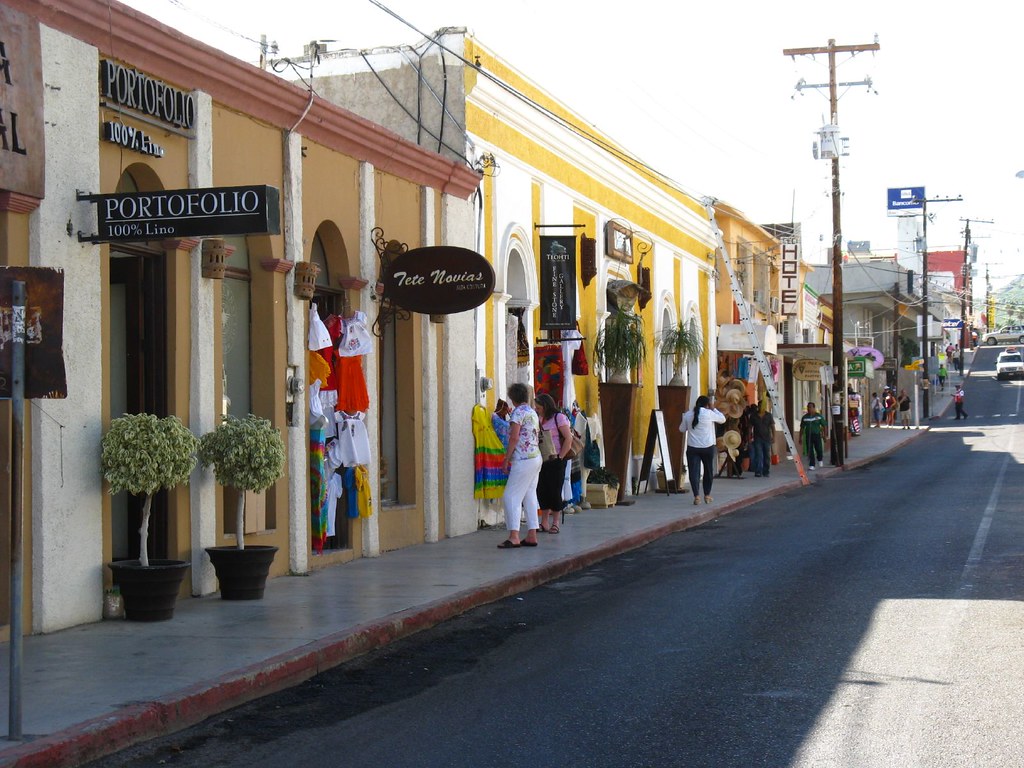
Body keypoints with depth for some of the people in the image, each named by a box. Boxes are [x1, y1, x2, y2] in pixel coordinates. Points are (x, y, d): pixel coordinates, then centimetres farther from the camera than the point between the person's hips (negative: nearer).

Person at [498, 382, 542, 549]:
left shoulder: (518, 412, -10)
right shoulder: (533, 413, 17)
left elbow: (514, 437, -17)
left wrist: (506, 459, -11)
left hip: (523, 459, -9)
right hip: (536, 457, 9)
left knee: (511, 496, -9)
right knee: (529, 496, 10)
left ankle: (514, 537, -18)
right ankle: (532, 535, 8)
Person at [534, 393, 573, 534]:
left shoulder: (559, 417, -7)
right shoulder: (539, 419, 12)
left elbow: (569, 438, -12)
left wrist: (560, 457, -14)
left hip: (555, 461, -6)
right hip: (542, 461, 6)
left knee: (554, 491, -2)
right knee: (542, 491, 5)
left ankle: (555, 523, 6)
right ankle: (544, 523, 12)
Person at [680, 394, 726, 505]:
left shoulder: (688, 415, 3)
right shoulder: (709, 413, -6)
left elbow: (682, 429, 12)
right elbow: (723, 419, 8)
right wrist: (713, 408, 16)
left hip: (692, 448, 1)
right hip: (708, 447, -1)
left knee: (694, 471, 0)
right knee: (708, 471, 15)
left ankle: (696, 496, -11)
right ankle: (707, 495, 20)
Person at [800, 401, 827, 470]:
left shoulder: (819, 416, 1)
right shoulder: (804, 417, 5)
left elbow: (823, 426, 6)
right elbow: (802, 428, 10)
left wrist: (824, 434, 0)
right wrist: (801, 437, 7)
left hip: (817, 435, -1)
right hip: (808, 436, 1)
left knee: (819, 450, -1)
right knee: (810, 451, -4)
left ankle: (820, 459, 31)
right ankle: (812, 465, 1)